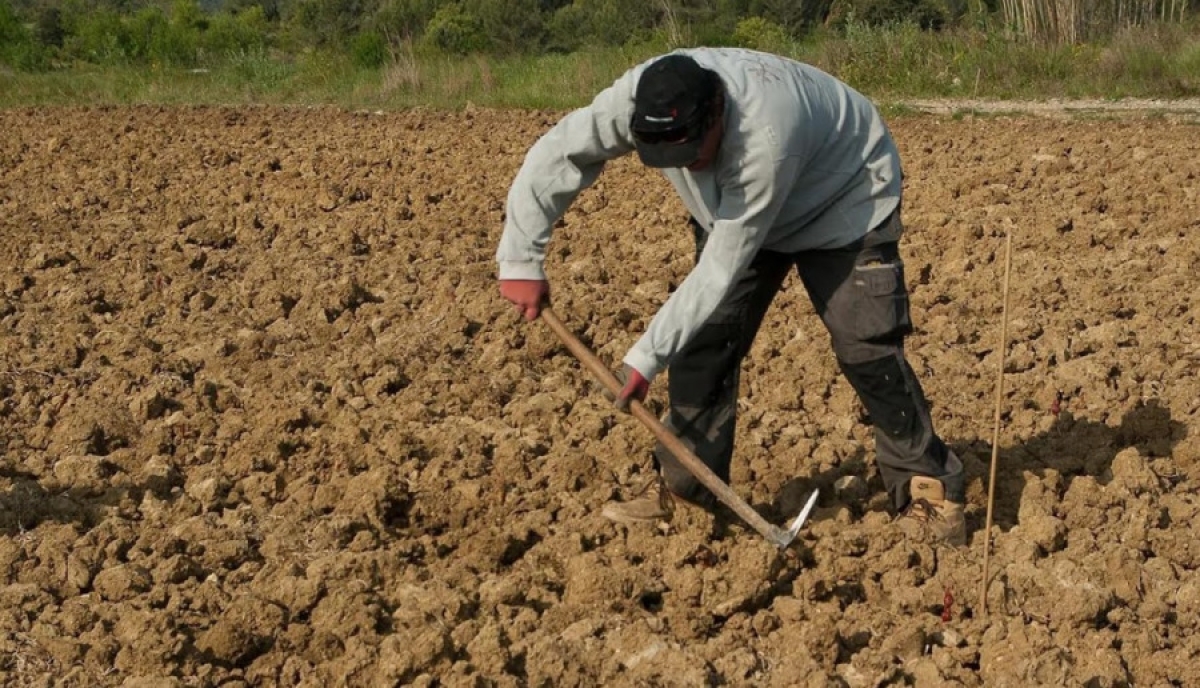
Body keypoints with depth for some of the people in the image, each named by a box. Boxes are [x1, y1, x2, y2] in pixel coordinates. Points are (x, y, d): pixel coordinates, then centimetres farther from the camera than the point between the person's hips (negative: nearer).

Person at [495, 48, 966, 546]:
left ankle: (928, 489, -2)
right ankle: (682, 487, 8)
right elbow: (552, 158, -21)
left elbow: (724, 267, -38)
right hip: (732, 206, 5)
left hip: (845, 201, -5)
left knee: (867, 348, -14)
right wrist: (521, 261, -24)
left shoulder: (766, 134, -45)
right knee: (704, 337, -3)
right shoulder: (639, 100, -31)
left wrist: (647, 356, -35)